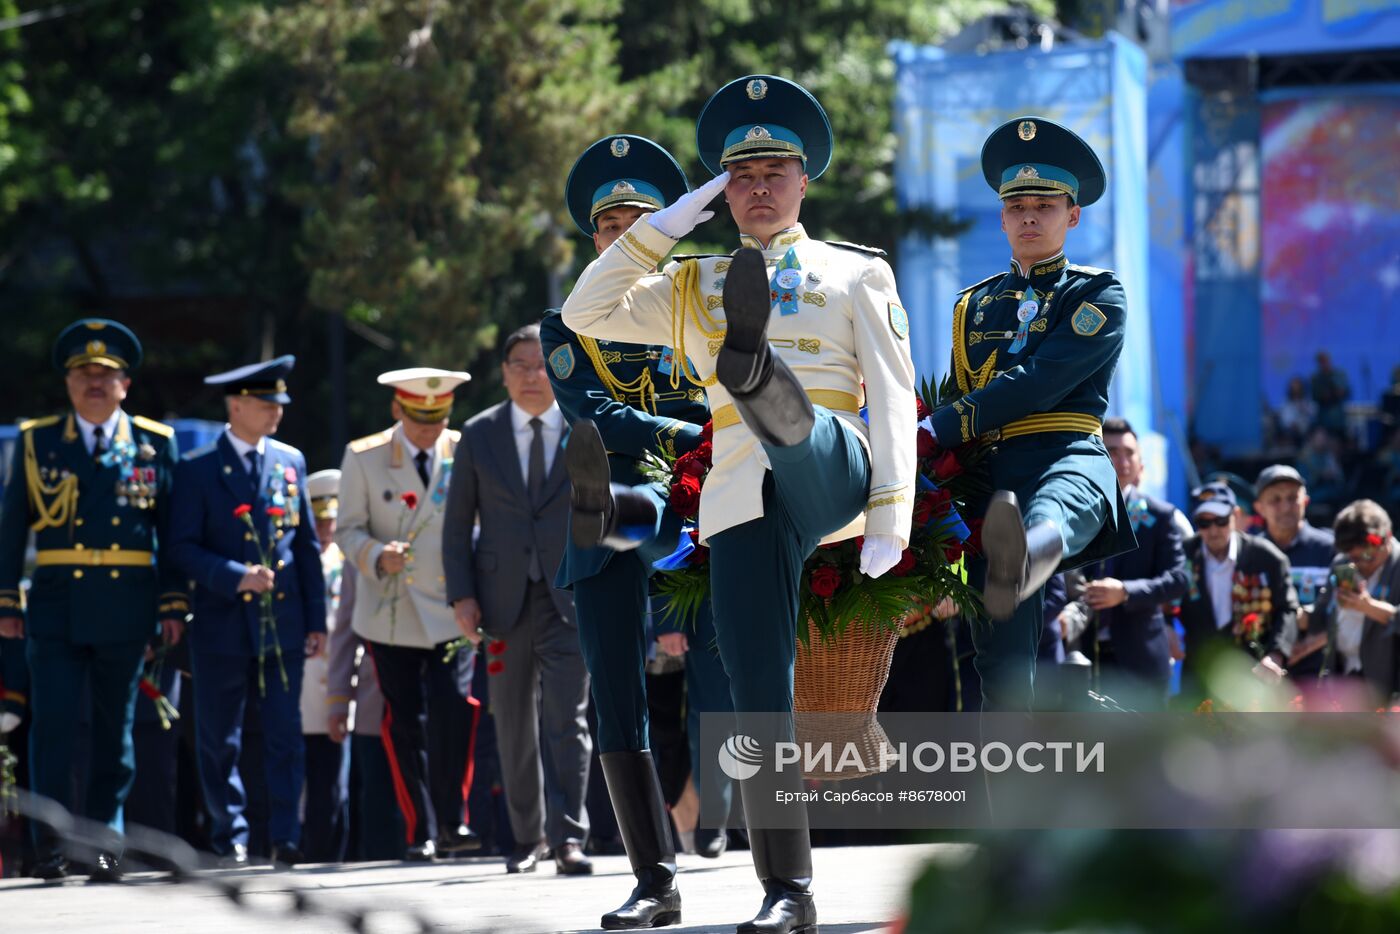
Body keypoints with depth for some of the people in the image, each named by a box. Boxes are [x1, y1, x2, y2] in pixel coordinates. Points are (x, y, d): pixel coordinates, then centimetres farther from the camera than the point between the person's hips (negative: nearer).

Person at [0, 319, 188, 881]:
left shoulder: (155, 444, 7)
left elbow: (171, 532, 8)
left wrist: (173, 605, 2)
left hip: (125, 610, 1)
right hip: (56, 607, 0)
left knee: (115, 730, 6)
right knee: (52, 724, -7)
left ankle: (105, 843, 12)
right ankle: (49, 845, -2)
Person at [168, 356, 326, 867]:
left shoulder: (290, 462, 10)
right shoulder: (197, 469, -1)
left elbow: (308, 546, 12)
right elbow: (182, 547, -5)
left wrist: (317, 619, 8)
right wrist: (235, 576, -18)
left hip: (283, 623, 2)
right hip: (223, 626, -2)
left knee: (286, 736, -2)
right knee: (220, 741, 4)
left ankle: (285, 837, 0)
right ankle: (230, 839, 14)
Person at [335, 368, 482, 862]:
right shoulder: (364, 457, 2)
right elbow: (348, 529, 2)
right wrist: (376, 556, -19)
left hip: (451, 610, 0)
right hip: (391, 613, 0)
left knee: (453, 712, -15)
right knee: (405, 724, 2)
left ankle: (451, 822, -5)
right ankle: (420, 831, 9)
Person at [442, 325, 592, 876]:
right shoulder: (479, 434, 6)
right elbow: (457, 524, 7)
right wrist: (462, 596, -3)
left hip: (570, 597, -2)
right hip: (503, 598, 2)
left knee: (567, 718, -12)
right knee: (514, 726, 8)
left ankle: (568, 837, -15)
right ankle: (528, 836, 20)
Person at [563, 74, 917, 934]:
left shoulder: (856, 273, 17)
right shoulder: (692, 289, 26)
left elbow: (893, 401, 6)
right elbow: (588, 314, 13)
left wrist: (890, 517, -7)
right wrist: (666, 224, 6)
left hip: (828, 474, -2)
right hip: (742, 501, 2)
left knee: (797, 435, -39)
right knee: (759, 700, -8)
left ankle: (758, 373, -74)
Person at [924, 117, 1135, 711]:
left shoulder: (1097, 295, 8)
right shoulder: (973, 307, 26)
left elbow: (1040, 383, -6)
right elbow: (961, 403, 27)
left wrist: (939, 430, -10)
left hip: (1068, 458, -6)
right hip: (991, 476, 6)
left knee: (1055, 507, -45)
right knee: (1000, 661, -5)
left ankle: (1024, 560, -82)